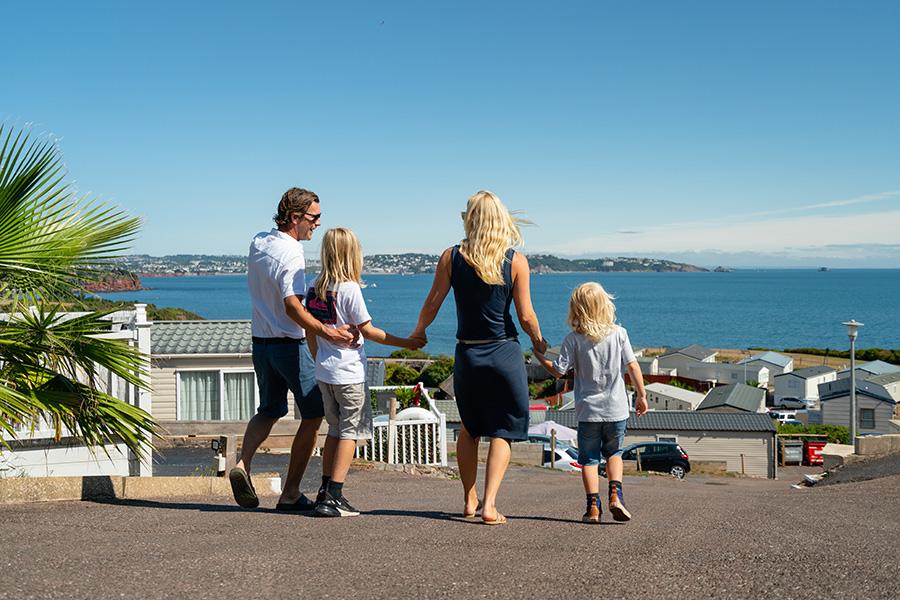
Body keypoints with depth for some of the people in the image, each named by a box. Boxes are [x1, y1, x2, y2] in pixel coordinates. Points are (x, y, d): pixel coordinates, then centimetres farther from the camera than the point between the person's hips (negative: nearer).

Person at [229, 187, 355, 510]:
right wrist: (326, 332, -40)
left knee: (268, 410, 21)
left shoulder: (257, 242, 7)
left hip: (260, 343, 8)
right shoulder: (291, 254, -20)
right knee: (313, 415, 5)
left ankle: (242, 463, -3)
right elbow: (292, 306, -31)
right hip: (290, 345, -8)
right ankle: (290, 493, 5)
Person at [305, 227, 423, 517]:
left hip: (324, 373, 7)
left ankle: (325, 491, 19)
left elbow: (311, 332, 10)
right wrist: (405, 343, -3)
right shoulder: (349, 289, -15)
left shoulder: (314, 288, 4)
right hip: (349, 373, -7)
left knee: (335, 429, 18)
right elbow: (368, 331, -11)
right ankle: (333, 498, -2)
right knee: (351, 431, 1)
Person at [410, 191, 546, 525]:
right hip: (505, 353, -2)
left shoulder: (452, 257, -4)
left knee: (470, 428, 20)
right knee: (502, 431, 6)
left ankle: (469, 500, 25)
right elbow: (526, 316, -7)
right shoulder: (516, 261, -6)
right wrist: (539, 343, 13)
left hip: (467, 353, 2)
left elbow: (433, 304, 0)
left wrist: (418, 332, 19)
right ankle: (489, 505, -4)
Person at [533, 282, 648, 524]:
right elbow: (632, 366, -2)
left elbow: (558, 371, -6)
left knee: (589, 458, 8)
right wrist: (641, 395, 6)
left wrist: (540, 357, 11)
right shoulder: (619, 333, -2)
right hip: (616, 408, 2)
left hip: (588, 410, -1)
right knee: (614, 453, 20)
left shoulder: (573, 339, -6)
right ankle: (615, 495, 2)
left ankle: (593, 506, 0)